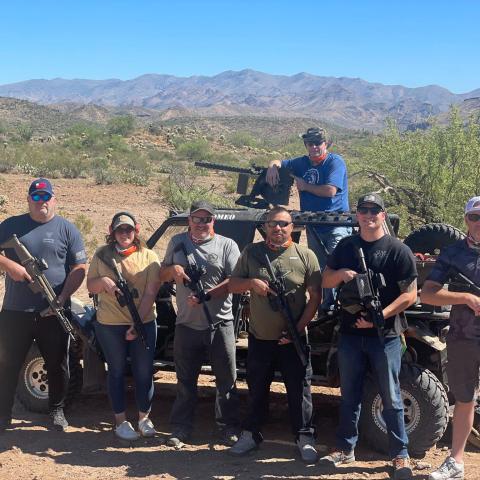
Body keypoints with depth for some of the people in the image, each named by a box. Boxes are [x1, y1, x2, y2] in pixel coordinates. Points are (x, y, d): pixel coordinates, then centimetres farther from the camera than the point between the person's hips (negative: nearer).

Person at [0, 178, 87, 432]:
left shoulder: (67, 229, 4)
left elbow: (79, 268, 0)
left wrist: (62, 298, -12)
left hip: (54, 313, 0)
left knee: (58, 365, 10)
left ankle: (57, 411, 27)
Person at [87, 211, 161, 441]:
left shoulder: (149, 256, -2)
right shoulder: (102, 255, 4)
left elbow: (150, 293, -7)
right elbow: (90, 286, 9)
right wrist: (103, 281, -14)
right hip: (109, 326, 1)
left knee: (144, 372, 6)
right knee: (117, 371, 10)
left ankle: (144, 417, 24)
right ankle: (121, 421, 21)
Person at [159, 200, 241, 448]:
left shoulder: (227, 245, 0)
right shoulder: (178, 242, 10)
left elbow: (234, 280, -8)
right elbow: (162, 275, 17)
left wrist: (206, 295, -18)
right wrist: (173, 269, -6)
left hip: (220, 325, -2)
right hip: (187, 325, 2)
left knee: (226, 380, 6)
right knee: (185, 381, 10)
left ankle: (228, 427, 19)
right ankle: (180, 428, 19)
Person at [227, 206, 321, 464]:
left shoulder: (306, 256, -4)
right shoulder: (252, 252, 2)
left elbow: (315, 296, -4)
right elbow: (233, 285, 5)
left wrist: (298, 328, -12)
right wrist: (252, 283, -16)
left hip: (293, 339, -2)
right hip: (259, 338, 2)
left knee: (299, 390, 6)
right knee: (256, 390, 14)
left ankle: (305, 438, 20)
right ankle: (250, 435, 29)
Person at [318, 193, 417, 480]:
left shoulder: (398, 250, -6)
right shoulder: (346, 246, 8)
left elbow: (410, 294, -9)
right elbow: (326, 281, 12)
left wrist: (380, 316, -19)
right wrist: (341, 273, -11)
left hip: (384, 334, -4)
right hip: (350, 332, 4)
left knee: (391, 398, 2)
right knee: (350, 395, 13)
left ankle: (401, 455, 12)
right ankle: (345, 448, 24)